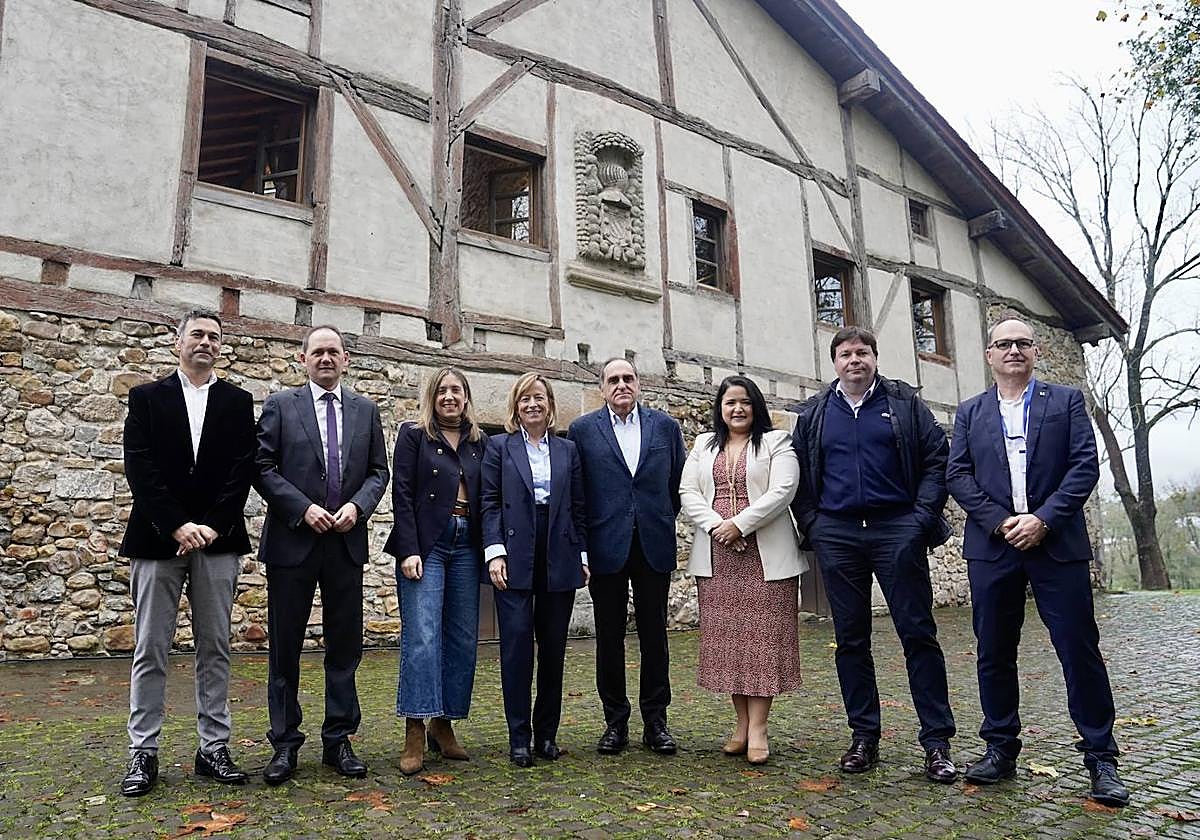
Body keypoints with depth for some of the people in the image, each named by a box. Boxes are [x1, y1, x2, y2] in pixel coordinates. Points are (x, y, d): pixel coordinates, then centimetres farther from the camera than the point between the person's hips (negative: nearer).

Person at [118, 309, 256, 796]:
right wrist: (178, 526, -13)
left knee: (215, 648, 6)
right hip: (157, 538, -1)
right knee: (150, 650, 4)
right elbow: (139, 468, -3)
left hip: (217, 539, 1)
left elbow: (243, 469, 1)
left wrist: (211, 526, -10)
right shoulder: (147, 397, 8)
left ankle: (213, 747, 14)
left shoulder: (237, 402, 10)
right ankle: (143, 752, 13)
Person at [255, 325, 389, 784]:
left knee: (345, 646, 8)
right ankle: (285, 743, 18)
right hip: (292, 540, -2)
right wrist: (303, 508, -13)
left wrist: (357, 506, -9)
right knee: (285, 647, 5)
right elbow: (262, 467, -3)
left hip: (346, 541, 3)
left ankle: (339, 741, 19)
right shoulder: (280, 405, 3)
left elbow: (379, 471, 9)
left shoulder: (366, 410, 11)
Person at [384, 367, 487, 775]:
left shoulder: (480, 442, 14)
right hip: (425, 543, -4)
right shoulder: (414, 434, 3)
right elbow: (402, 493, -4)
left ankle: (443, 725, 15)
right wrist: (409, 551, -12)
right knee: (422, 637, -10)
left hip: (466, 546, 4)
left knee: (463, 638, 4)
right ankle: (415, 733, -5)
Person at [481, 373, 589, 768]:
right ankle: (519, 738, 7)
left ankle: (547, 734, 19)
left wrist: (583, 555, 5)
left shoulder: (567, 450, 13)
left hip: (559, 559, 3)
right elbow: (490, 503, 1)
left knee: (554, 646, 7)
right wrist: (494, 553, -9)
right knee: (517, 642, -3)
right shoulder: (499, 447, 6)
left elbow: (578, 507, 11)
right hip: (515, 557, -2)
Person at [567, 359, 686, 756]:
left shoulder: (665, 425, 7)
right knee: (610, 635, 6)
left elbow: (680, 480, 12)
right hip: (606, 545, -1)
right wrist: (582, 540, 2)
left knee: (654, 633, 7)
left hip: (654, 544, 1)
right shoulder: (582, 429, 3)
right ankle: (615, 721, 18)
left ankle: (655, 720, 18)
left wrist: (665, 519, 8)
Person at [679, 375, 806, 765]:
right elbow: (687, 492, 6)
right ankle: (742, 722, 13)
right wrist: (715, 526, -10)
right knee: (727, 637, 4)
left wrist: (739, 523, -16)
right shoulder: (704, 445, 16)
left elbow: (782, 490, -8)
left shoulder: (777, 442, 6)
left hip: (766, 555, -3)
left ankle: (758, 728, 0)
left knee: (762, 636, -4)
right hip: (716, 555, 3)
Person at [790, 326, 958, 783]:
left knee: (919, 634, -1)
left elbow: (937, 458, 3)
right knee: (851, 639, 7)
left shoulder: (904, 402, 7)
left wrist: (923, 517, -6)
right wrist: (812, 526, 2)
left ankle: (937, 741, 8)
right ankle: (863, 736, 17)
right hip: (837, 535, 2)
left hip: (897, 530, -2)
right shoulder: (813, 414, 12)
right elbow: (798, 475, 13)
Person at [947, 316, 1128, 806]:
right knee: (994, 653, 6)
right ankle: (1000, 749, 18)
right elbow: (957, 475, 4)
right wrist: (1000, 522, -9)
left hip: (1057, 543, -1)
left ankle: (1100, 757, 13)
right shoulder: (970, 413, 13)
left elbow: (1085, 465, -1)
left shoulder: (1066, 401, 9)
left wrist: (1043, 518, -12)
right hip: (992, 546, 2)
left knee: (1079, 650, 0)